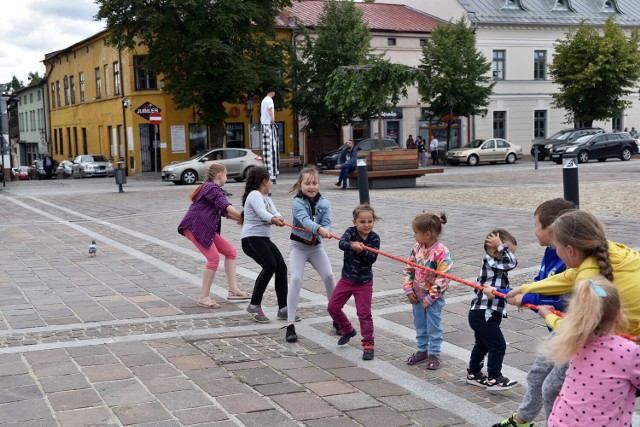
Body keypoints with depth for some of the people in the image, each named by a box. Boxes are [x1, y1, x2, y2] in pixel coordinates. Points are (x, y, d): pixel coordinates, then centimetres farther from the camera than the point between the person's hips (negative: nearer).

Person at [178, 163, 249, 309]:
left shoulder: (211, 188, 24)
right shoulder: (212, 188, -8)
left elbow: (224, 212, 19)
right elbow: (225, 206, -23)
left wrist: (242, 219, 6)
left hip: (206, 229, 11)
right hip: (194, 227, -11)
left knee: (230, 252, 7)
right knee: (214, 258, -18)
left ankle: (233, 290, 7)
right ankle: (203, 297, -12)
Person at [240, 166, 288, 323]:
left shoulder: (267, 199, 20)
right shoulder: (255, 195, -8)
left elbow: (274, 212, 3)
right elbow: (261, 212, -26)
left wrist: (279, 218, -20)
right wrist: (274, 219, -44)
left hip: (264, 239, 9)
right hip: (251, 238, -9)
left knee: (281, 267, -1)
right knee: (270, 266, -25)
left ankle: (283, 308, 7)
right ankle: (254, 306, -16)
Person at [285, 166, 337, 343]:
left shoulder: (324, 204, -2)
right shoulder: (297, 203, -14)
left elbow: (327, 224, -13)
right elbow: (304, 219, -32)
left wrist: (326, 232, -38)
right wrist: (319, 229, -51)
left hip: (316, 246, 4)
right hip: (299, 246, -3)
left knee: (329, 276, -6)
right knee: (296, 278, -17)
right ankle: (290, 324, -13)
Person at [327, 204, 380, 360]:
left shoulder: (374, 238, -10)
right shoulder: (351, 232, -11)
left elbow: (373, 258, -19)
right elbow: (341, 244, -31)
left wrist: (363, 250, -35)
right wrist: (352, 246, -50)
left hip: (364, 282, -2)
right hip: (347, 278, 2)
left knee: (364, 313, -5)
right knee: (332, 307, 9)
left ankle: (368, 345, 4)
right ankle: (348, 330, 32)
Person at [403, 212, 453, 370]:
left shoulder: (441, 252, -23)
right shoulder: (417, 248, -3)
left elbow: (443, 278, -23)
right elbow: (408, 269, 5)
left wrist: (431, 297, -20)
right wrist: (408, 289, -3)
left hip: (434, 297, -6)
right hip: (417, 295, 6)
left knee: (434, 326, 6)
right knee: (419, 325, 17)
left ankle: (434, 354, 18)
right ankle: (422, 350, 31)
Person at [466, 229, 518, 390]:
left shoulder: (493, 265, 12)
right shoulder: (490, 264, -18)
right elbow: (512, 262, -29)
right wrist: (501, 245, -22)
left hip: (483, 314, 10)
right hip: (483, 314, -10)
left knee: (482, 345, 22)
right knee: (498, 345, -6)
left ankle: (473, 373, 35)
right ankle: (494, 378, 2)